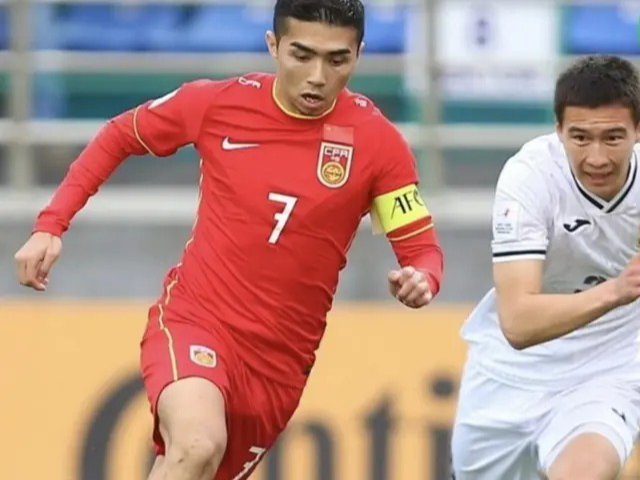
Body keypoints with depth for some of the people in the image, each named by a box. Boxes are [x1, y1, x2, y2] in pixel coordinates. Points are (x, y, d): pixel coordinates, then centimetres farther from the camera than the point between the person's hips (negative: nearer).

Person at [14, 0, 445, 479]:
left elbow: (422, 248, -2)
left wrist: (420, 280, -26)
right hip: (193, 319, -2)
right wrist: (50, 225, 2)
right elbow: (118, 137, 10)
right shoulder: (218, 103, -7)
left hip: (279, 360, 2)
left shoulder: (377, 141, -7)